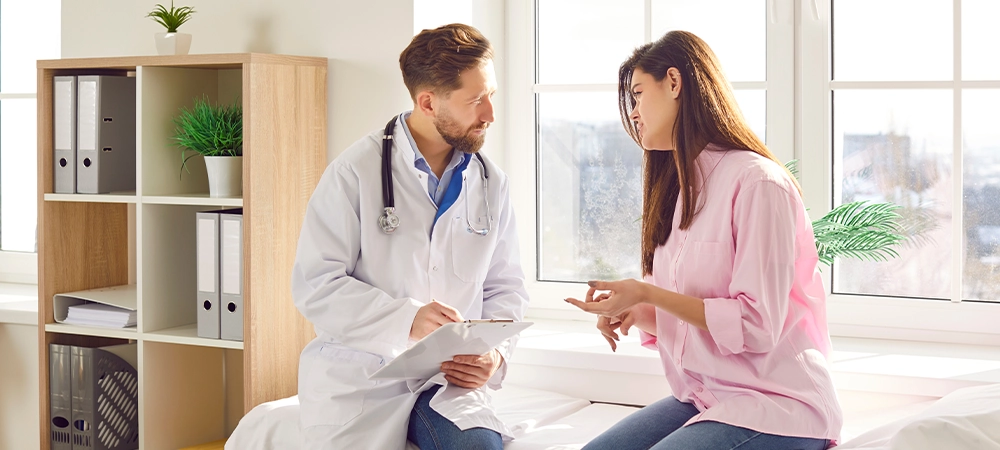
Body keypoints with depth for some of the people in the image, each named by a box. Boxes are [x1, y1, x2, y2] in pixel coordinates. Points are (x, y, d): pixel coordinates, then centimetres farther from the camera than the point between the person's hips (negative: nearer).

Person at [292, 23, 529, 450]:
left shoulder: (491, 183, 9)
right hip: (359, 377, -2)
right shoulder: (356, 172, -5)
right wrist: (407, 319, -22)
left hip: (448, 379, 2)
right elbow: (314, 285, -10)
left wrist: (496, 354, -7)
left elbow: (505, 287, 14)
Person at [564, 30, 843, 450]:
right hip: (701, 399, 7)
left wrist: (647, 294, -18)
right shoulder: (678, 188, 14)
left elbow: (756, 325, -18)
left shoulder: (757, 183, -13)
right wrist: (633, 313, -4)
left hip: (775, 405, -7)